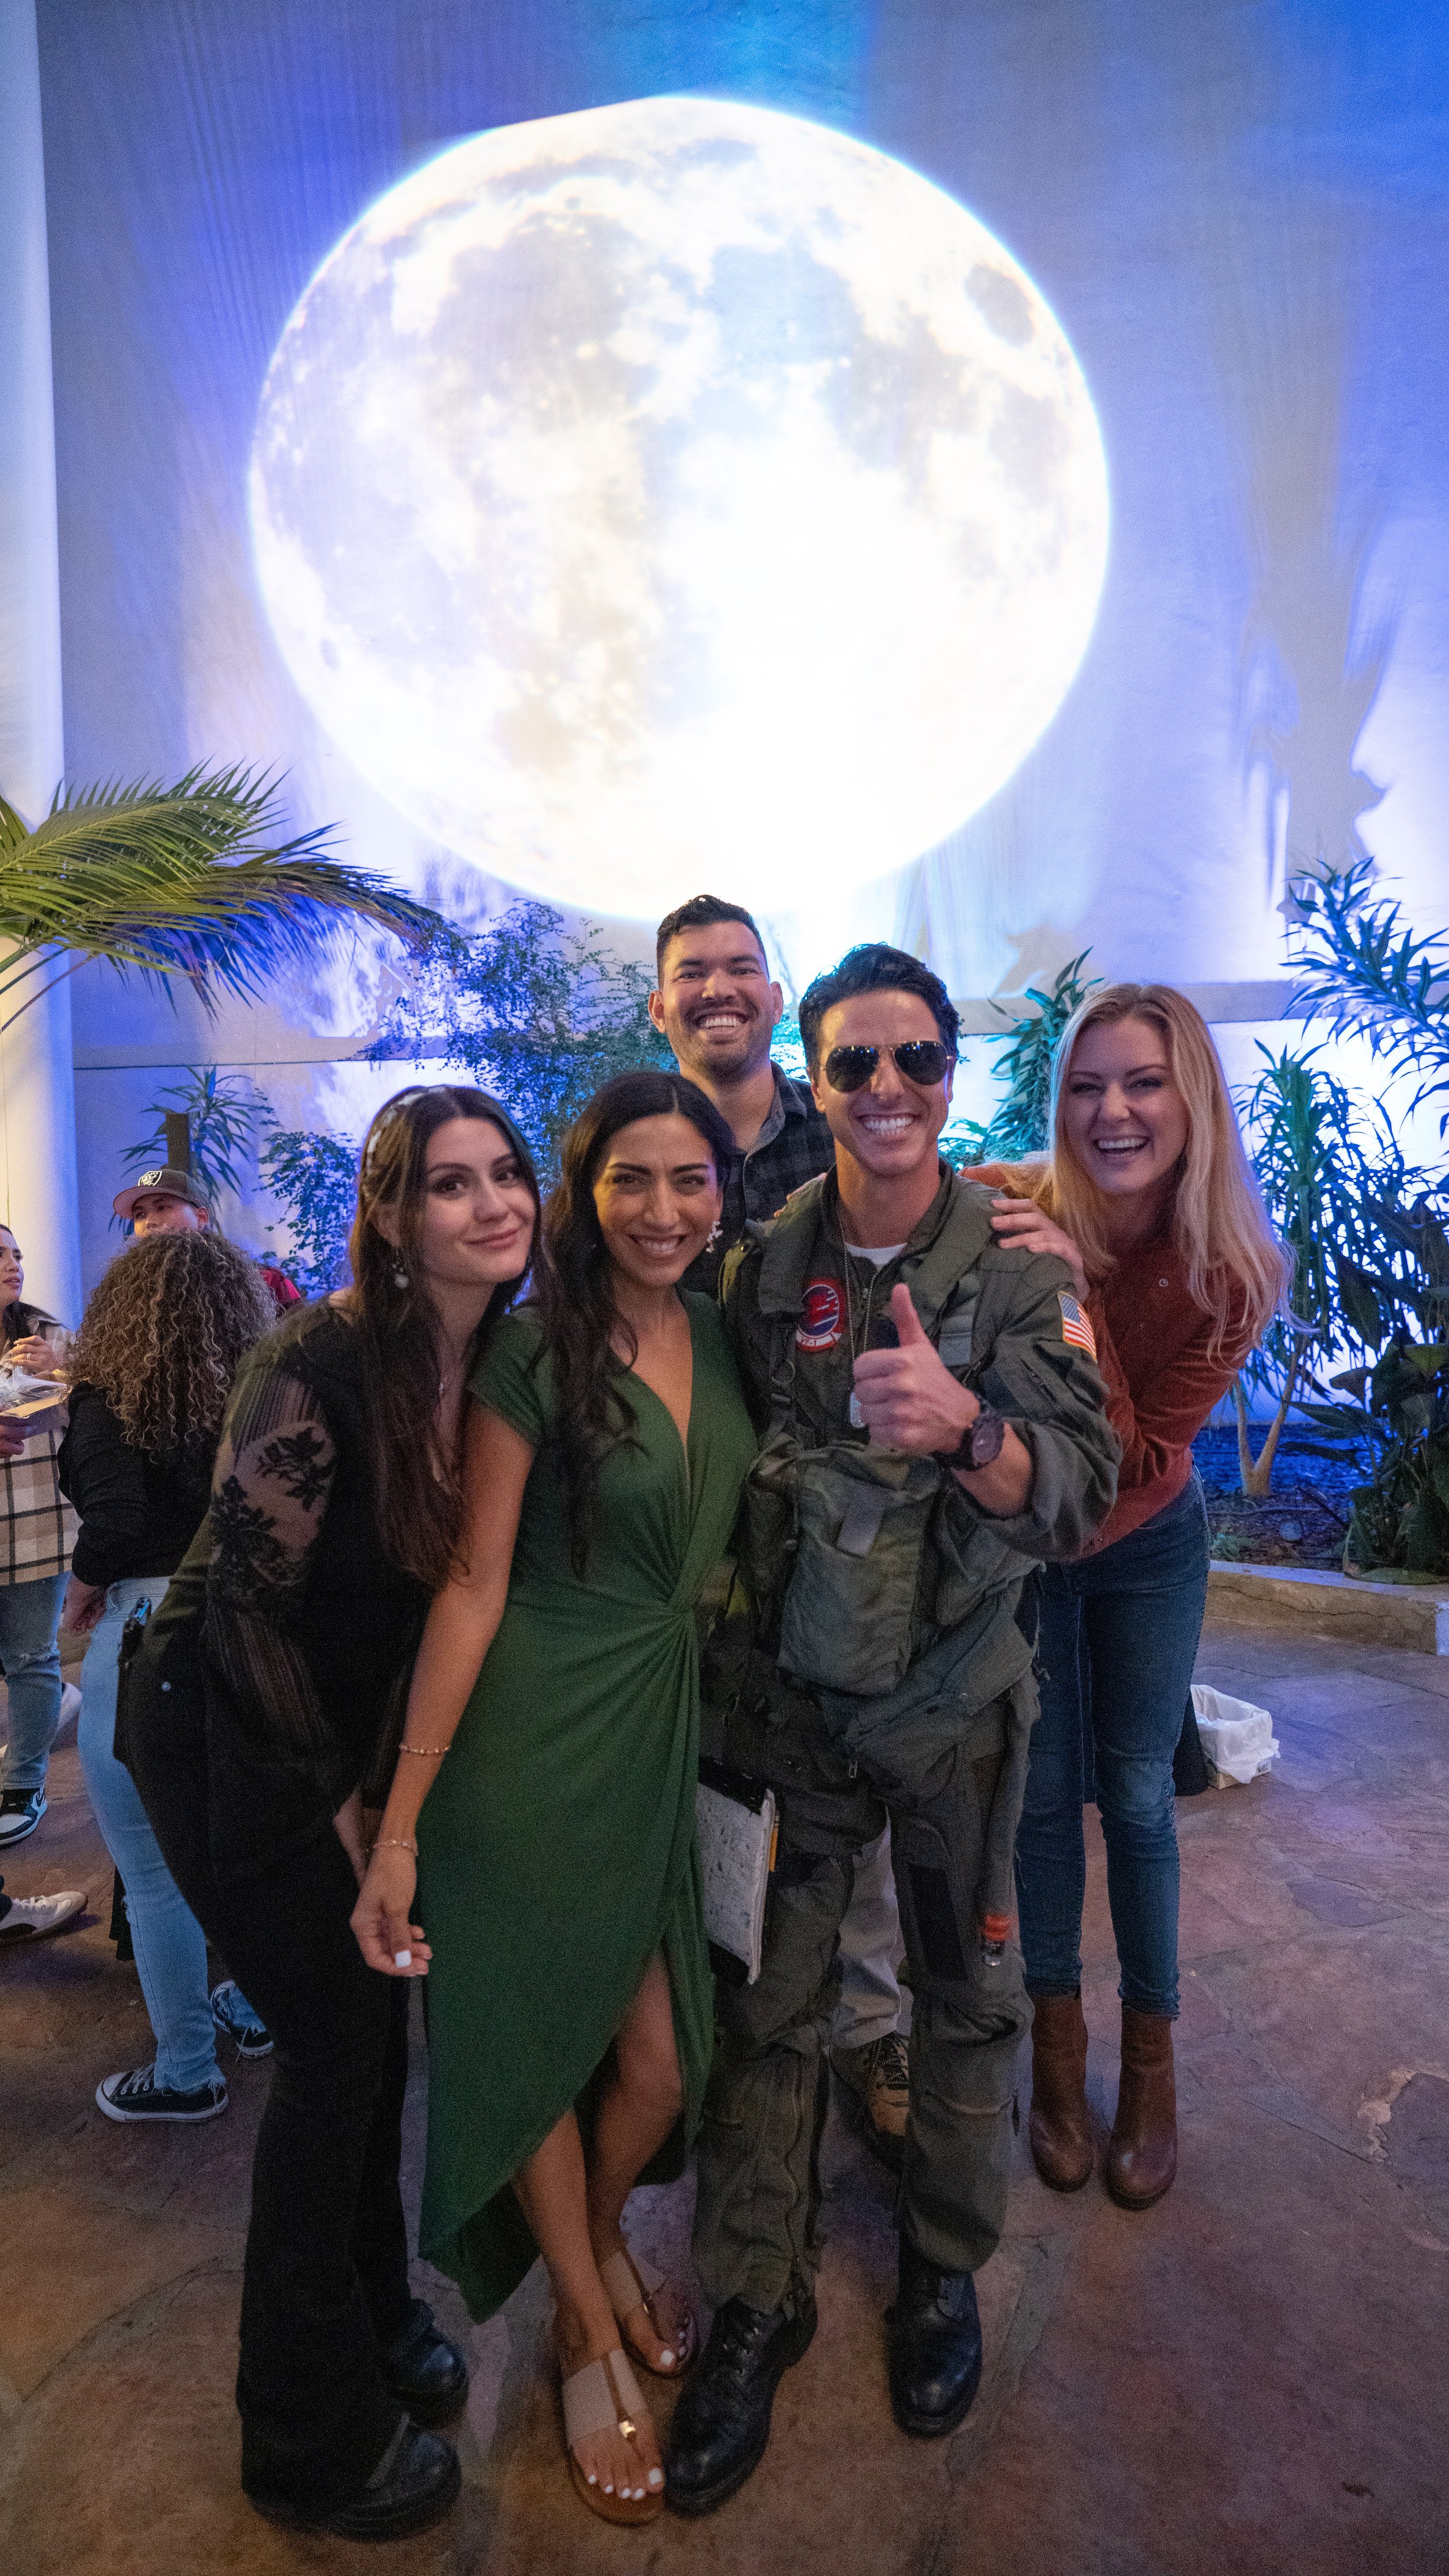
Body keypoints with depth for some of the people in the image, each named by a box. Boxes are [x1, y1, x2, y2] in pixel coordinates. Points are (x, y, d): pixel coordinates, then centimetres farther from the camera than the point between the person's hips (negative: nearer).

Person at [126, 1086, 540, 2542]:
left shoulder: (499, 1363, -5)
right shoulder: (319, 1365, -25)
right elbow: (249, 1597, -19)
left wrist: (378, 1787, 4)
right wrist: (331, 1797, -9)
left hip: (352, 1742, 6)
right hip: (230, 1742, -6)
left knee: (374, 2030, 15)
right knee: (336, 2048, 2)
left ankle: (370, 2317, 41)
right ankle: (313, 2447, 25)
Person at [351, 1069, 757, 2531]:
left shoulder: (720, 1338, 1)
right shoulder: (535, 1352, -15)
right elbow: (476, 1579, -14)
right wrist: (400, 1821, -14)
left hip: (661, 1729, 5)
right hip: (533, 1737, -4)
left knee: (659, 2059, 12)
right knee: (543, 2043, 13)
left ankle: (602, 2243, 47)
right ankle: (592, 2338, 41)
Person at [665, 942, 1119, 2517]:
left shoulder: (1018, 1268, -11)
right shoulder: (762, 1264, -5)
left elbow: (1078, 1501, -19)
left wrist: (968, 1426, -39)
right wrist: (728, 1637, 1)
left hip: (955, 1701, 0)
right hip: (793, 1693, 1)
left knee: (967, 1994, 17)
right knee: (767, 2005, 10)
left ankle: (945, 2268, 43)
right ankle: (755, 2302, 33)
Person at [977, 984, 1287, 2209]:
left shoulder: (1231, 1271, -21)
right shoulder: (1008, 1216, -25)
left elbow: (1137, 1458, -26)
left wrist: (1075, 1300, -38)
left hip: (1146, 1545, 1)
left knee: (1137, 1798, 11)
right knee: (1045, 1793, 10)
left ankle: (1152, 2060, 33)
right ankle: (1059, 2039, 33)